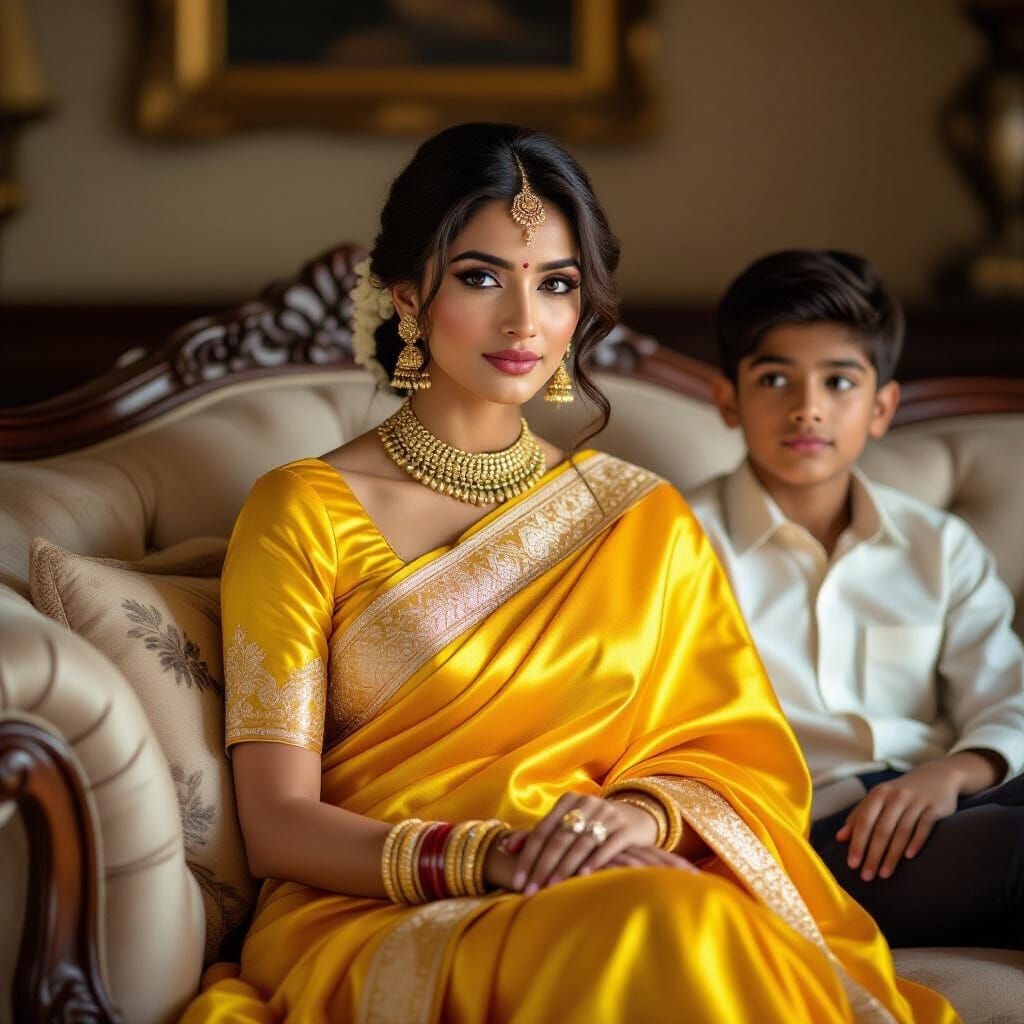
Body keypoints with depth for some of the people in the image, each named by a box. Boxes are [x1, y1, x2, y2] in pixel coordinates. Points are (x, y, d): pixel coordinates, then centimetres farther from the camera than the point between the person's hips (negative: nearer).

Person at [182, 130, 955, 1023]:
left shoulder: (643, 522, 17)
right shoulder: (305, 512, 4)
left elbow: (740, 759, 12)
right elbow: (278, 825, -3)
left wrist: (645, 814, -12)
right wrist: (489, 858, -21)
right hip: (376, 925, -3)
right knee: (656, 927, -36)